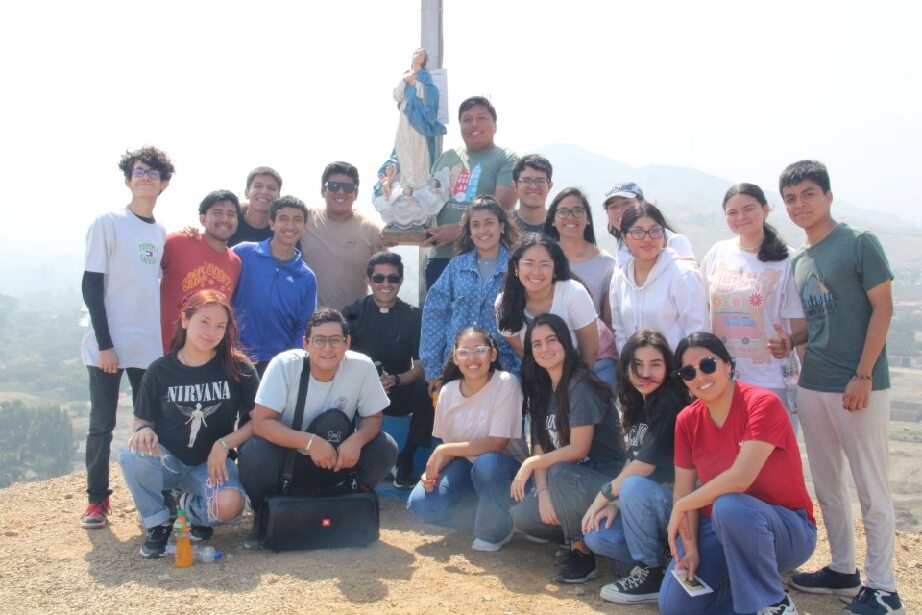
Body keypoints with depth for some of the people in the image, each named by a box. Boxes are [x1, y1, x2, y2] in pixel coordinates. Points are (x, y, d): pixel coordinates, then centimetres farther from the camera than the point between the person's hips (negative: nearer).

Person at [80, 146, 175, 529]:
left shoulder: (163, 233, 10)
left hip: (151, 346, 4)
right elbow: (91, 287, -8)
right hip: (108, 345, -4)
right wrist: (104, 343, -12)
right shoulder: (108, 224, -5)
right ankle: (97, 501, 16)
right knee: (101, 425, 4)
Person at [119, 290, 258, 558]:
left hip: (212, 463, -1)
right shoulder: (160, 371, -1)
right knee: (132, 456, -33)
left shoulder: (238, 368, -5)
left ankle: (190, 509, 7)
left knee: (229, 505, -33)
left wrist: (224, 444, -17)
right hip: (166, 461, 1)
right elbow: (142, 419, 7)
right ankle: (158, 523, -4)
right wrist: (143, 430, -17)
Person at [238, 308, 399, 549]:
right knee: (254, 453, -33)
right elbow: (261, 422, -24)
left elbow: (373, 417, -6)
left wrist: (356, 440, -29)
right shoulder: (284, 364, -21)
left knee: (385, 449, -20)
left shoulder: (362, 367, -17)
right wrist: (309, 441, -36)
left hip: (331, 463, 2)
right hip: (285, 460, -2)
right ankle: (263, 516, -1)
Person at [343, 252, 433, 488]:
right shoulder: (353, 313, 2)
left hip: (400, 393, 0)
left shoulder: (414, 316, 2)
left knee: (428, 390, -31)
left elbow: (421, 367, -4)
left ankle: (405, 461, -11)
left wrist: (395, 379, -25)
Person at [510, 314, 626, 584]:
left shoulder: (580, 386, -18)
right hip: (572, 478, 8)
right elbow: (540, 447, 1)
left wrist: (530, 464, -16)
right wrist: (542, 491, -14)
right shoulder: (541, 390, 6)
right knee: (522, 516, -10)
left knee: (559, 473, -35)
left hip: (606, 479, -7)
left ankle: (582, 552, -14)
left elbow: (578, 449, -21)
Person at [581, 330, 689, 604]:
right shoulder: (638, 404, 7)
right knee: (596, 536, -10)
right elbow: (631, 461, 7)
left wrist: (605, 494, -9)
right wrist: (615, 503, -8)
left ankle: (653, 574, -14)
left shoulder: (670, 403, -19)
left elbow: (644, 466, -22)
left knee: (634, 487, -33)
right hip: (649, 504, 7)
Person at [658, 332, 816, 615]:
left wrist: (680, 508, -19)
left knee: (729, 507, -38)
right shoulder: (687, 420, -2)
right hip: (720, 527, 5)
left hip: (787, 528, -5)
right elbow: (683, 490, -2)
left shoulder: (763, 403, -20)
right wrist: (690, 549, -16)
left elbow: (741, 477, -30)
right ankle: (746, 579, 14)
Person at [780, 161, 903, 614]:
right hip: (813, 386, 7)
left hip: (859, 387, -7)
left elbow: (882, 308, -10)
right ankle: (843, 569, 29)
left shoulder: (859, 244, -7)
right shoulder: (798, 261, 12)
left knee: (871, 488, 2)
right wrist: (790, 341, -2)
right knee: (826, 486, 14)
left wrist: (863, 376, -16)